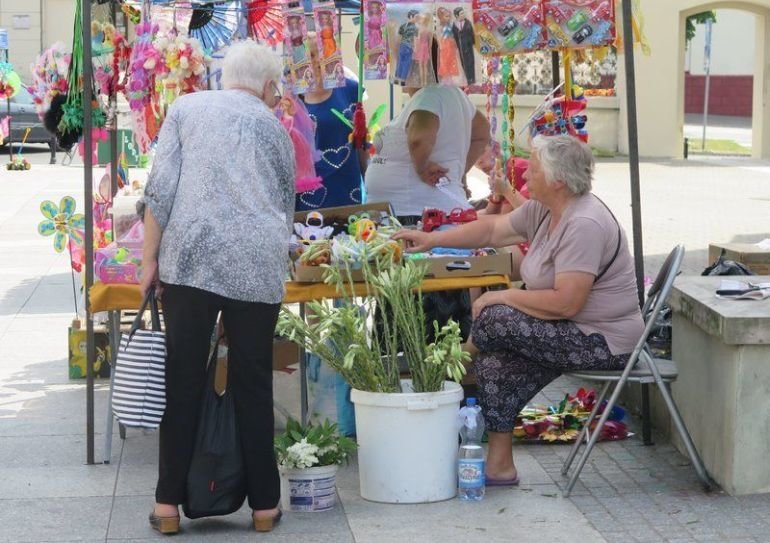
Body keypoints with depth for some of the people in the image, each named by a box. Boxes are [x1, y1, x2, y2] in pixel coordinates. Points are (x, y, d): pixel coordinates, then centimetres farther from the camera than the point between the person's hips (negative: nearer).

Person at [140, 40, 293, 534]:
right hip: (259, 265, 1)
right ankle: (264, 504, 14)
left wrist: (151, 258, 5)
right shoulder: (273, 127, 18)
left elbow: (161, 189, 3)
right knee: (253, 385, 9)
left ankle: (169, 503, 7)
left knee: (184, 381, 5)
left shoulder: (187, 109, 14)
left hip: (191, 255, -1)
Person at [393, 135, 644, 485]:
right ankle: (498, 463, -1)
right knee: (494, 362, -4)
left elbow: (565, 303, -28)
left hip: (605, 343, -9)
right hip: (578, 332, 9)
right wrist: (432, 240, 12)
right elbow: (493, 230, 16)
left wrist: (503, 297, -17)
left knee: (492, 320, -19)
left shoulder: (584, 225, -24)